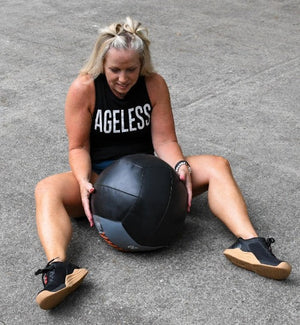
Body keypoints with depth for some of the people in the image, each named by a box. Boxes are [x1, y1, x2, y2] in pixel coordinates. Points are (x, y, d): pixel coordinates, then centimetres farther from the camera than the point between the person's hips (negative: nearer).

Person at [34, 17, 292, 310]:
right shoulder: (83, 89, -12)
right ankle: (57, 268, -56)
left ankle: (248, 243, -37)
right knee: (47, 190, -33)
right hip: (100, 177, -2)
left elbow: (164, 141, -6)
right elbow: (79, 147, -10)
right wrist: (84, 182, -30)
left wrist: (181, 167, -27)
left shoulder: (154, 85, -6)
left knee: (217, 166, -19)